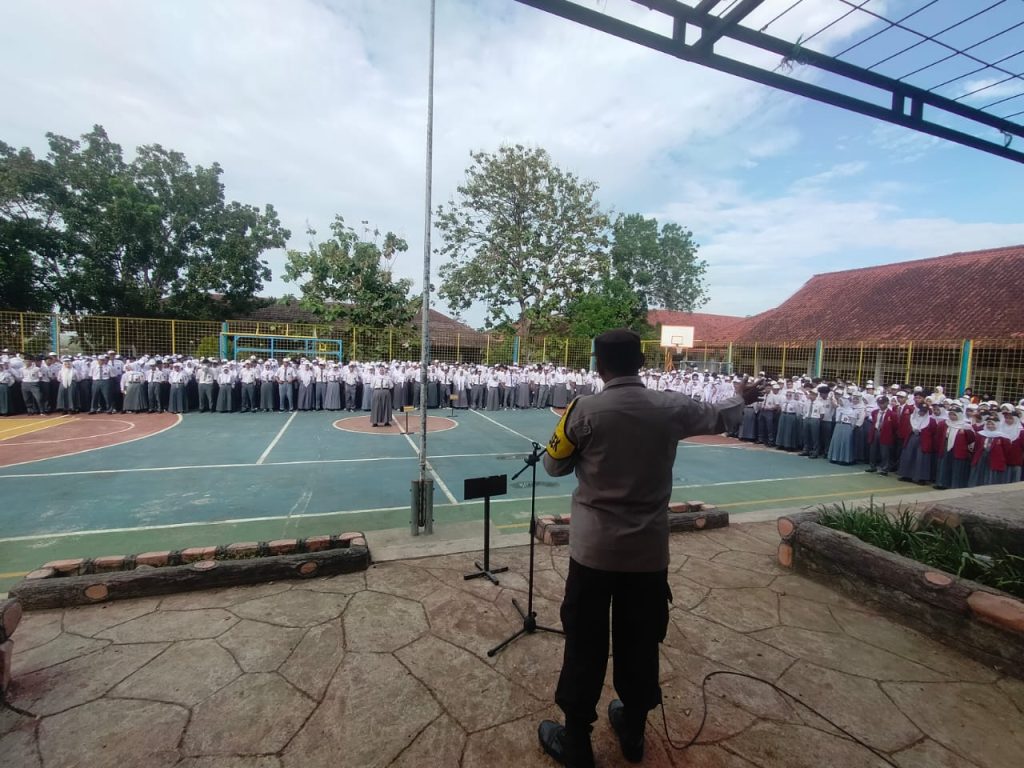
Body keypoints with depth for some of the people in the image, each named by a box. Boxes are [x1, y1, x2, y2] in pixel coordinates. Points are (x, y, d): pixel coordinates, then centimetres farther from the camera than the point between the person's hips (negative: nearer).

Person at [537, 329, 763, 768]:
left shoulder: (585, 410, -13)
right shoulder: (671, 407, -5)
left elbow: (554, 466, -1)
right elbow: (719, 418, 15)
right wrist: (742, 397, 36)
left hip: (594, 549, -2)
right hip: (648, 550, 3)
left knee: (585, 644, 13)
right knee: (640, 642, 20)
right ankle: (633, 731, 42)